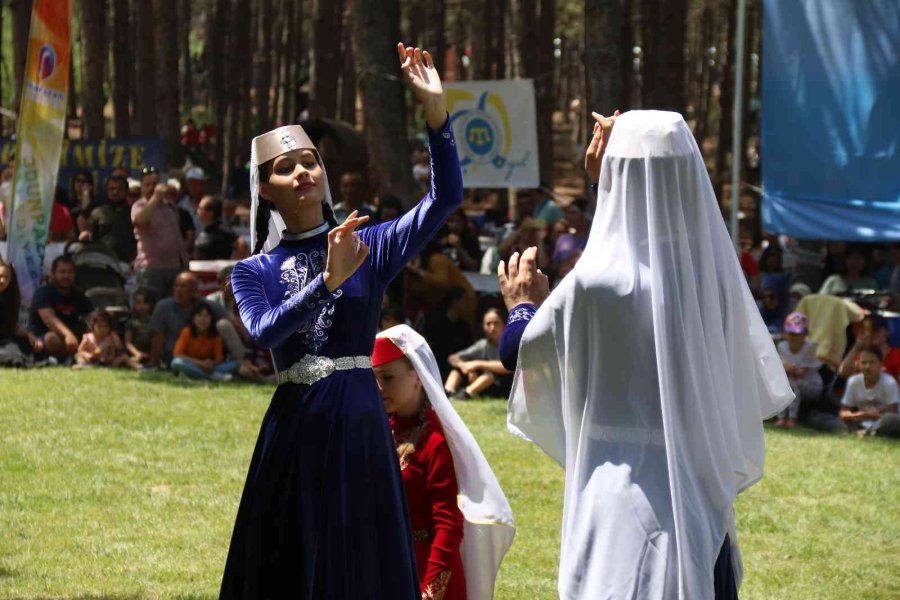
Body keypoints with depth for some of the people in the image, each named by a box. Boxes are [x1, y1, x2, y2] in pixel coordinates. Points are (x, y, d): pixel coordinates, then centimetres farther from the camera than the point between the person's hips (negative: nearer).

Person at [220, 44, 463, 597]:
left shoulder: (370, 247, 4)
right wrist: (328, 281, -27)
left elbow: (447, 197, -8)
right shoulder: (255, 272, 6)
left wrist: (436, 111, -19)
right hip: (295, 428, 1)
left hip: (360, 427, -1)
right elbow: (264, 332, -14)